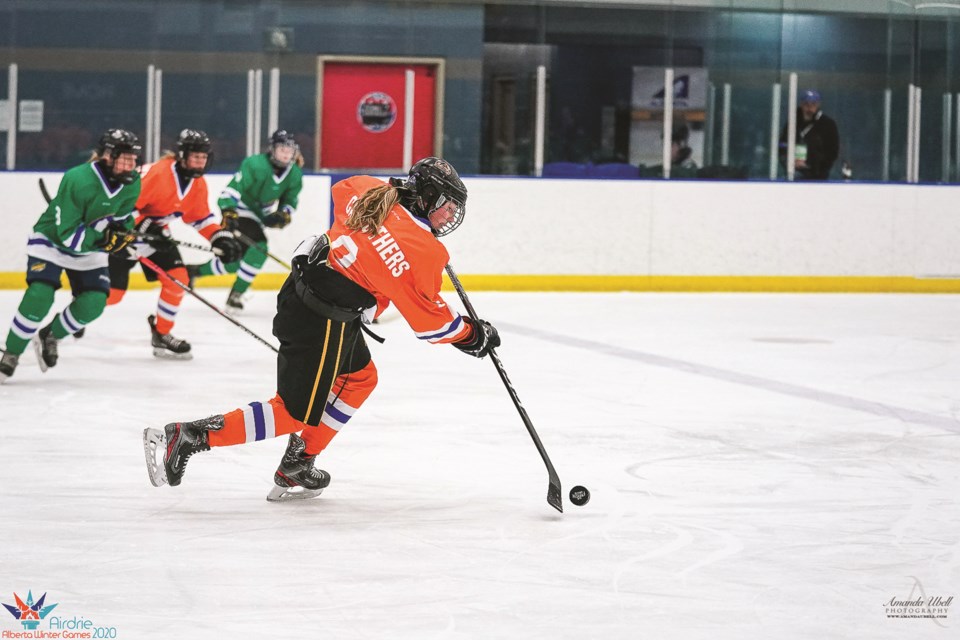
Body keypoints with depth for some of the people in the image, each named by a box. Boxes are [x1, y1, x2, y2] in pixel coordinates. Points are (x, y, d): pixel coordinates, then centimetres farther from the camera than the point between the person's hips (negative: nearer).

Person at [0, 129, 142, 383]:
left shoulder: (132, 184, -14)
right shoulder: (77, 180, -33)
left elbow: (123, 218, 2)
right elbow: (68, 234, -31)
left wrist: (122, 233, -20)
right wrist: (103, 236, -41)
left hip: (90, 247, 6)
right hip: (51, 240, -6)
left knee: (94, 302, -11)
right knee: (39, 297, -22)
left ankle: (49, 336, 16)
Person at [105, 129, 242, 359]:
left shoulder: (198, 184, -2)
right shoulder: (158, 174, -28)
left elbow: (201, 217, 10)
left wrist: (220, 236, -5)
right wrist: (145, 229, -33)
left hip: (157, 234, 7)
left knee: (178, 279, -9)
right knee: (112, 293, -8)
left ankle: (162, 334, 6)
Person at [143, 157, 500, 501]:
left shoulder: (376, 194, 5)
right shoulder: (422, 251, -15)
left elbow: (343, 190, 29)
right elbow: (429, 320, -7)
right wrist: (471, 335, 7)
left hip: (300, 289, 9)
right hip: (322, 322, -9)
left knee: (360, 378, 25)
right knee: (296, 412, -1)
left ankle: (296, 468, 27)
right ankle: (188, 437, -6)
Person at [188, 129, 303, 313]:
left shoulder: (295, 175, -5)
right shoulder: (255, 165, -24)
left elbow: (291, 201, 8)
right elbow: (233, 188, -27)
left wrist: (284, 214, -13)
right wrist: (228, 212, -39)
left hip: (257, 216, 7)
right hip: (239, 210, -7)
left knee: (233, 262, 0)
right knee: (259, 247, -23)